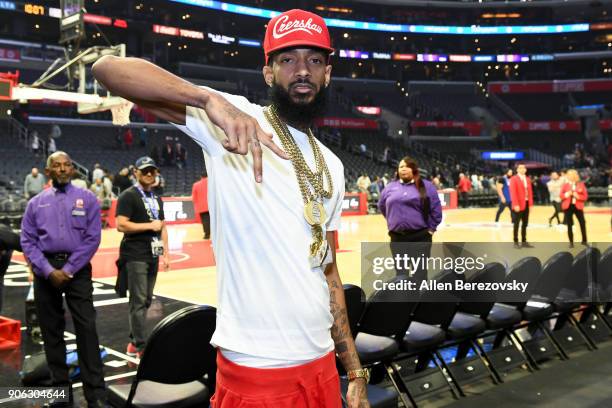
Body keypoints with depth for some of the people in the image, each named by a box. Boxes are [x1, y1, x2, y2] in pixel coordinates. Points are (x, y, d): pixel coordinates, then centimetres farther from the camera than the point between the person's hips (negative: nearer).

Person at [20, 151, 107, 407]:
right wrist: (49, 271, -11)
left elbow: (92, 238, -4)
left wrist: (68, 270, -11)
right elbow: (27, 241, 3)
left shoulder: (87, 199, 3)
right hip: (46, 270, 3)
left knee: (86, 328, -7)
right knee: (51, 330, 8)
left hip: (77, 269, -2)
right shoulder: (36, 203, 9)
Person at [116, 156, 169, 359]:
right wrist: (149, 225, -14)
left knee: (146, 300, 12)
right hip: (135, 257, -8)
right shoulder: (128, 196, -7)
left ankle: (134, 342, 23)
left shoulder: (156, 199, 16)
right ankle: (141, 346, -3)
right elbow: (121, 225, -17)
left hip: (152, 256, 8)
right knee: (138, 301, -7)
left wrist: (165, 253, 12)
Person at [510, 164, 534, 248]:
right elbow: (513, 193, -13)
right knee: (516, 224, -1)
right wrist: (516, 205, -20)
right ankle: (516, 242, 4)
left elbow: (530, 192, 15)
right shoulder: (514, 179, -6)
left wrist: (531, 203, 6)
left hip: (526, 204, 6)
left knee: (525, 224, 9)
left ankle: (524, 242, 15)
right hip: (518, 205, -6)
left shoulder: (528, 179, 15)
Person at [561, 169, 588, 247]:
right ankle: (571, 242, 12)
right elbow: (561, 195, 2)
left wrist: (578, 196, -17)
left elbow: (585, 196, -1)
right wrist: (567, 194, -16)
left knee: (582, 223, -3)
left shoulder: (581, 185, 2)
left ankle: (584, 241, 11)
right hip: (568, 206, 1)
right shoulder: (565, 185, 5)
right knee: (569, 224, 3)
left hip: (578, 206, -1)